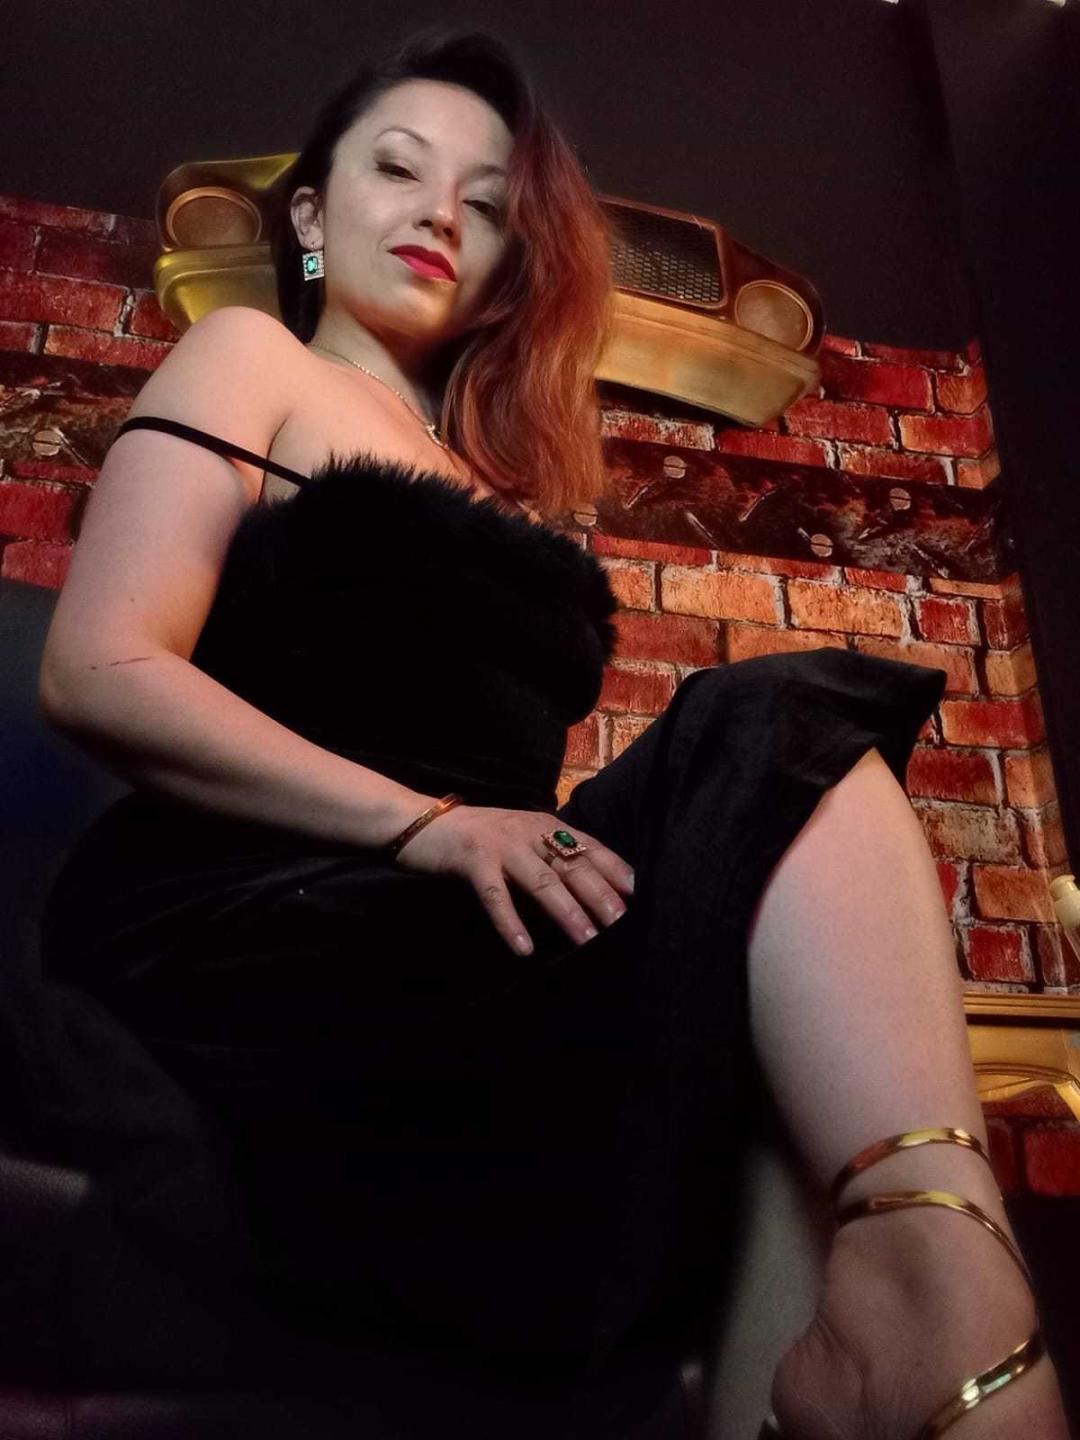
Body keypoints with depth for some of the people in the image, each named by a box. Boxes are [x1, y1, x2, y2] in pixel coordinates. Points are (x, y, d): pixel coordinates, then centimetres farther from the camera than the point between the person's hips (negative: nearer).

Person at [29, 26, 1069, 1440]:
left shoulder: (498, 474, 27)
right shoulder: (249, 359, 13)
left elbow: (510, 765, 16)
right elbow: (100, 672, -3)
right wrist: (422, 821, -16)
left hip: (466, 922, 5)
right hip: (265, 914, -4)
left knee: (784, 740, -22)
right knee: (788, 741, -24)